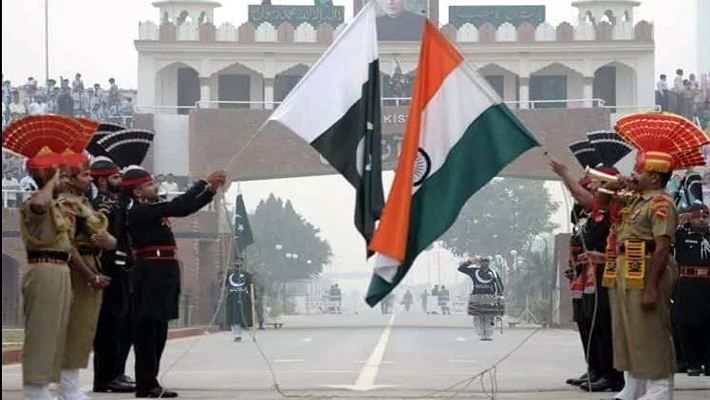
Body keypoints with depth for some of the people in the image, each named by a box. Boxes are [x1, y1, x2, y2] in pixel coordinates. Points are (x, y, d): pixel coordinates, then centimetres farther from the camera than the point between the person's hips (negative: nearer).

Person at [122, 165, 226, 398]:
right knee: (148, 330, -7)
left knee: (158, 329, 11)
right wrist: (204, 183, -11)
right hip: (151, 271, -10)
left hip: (164, 271, 10)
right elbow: (176, 206, -17)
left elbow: (184, 209, 18)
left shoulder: (153, 209, 17)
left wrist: (212, 189, 8)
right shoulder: (138, 211, -11)